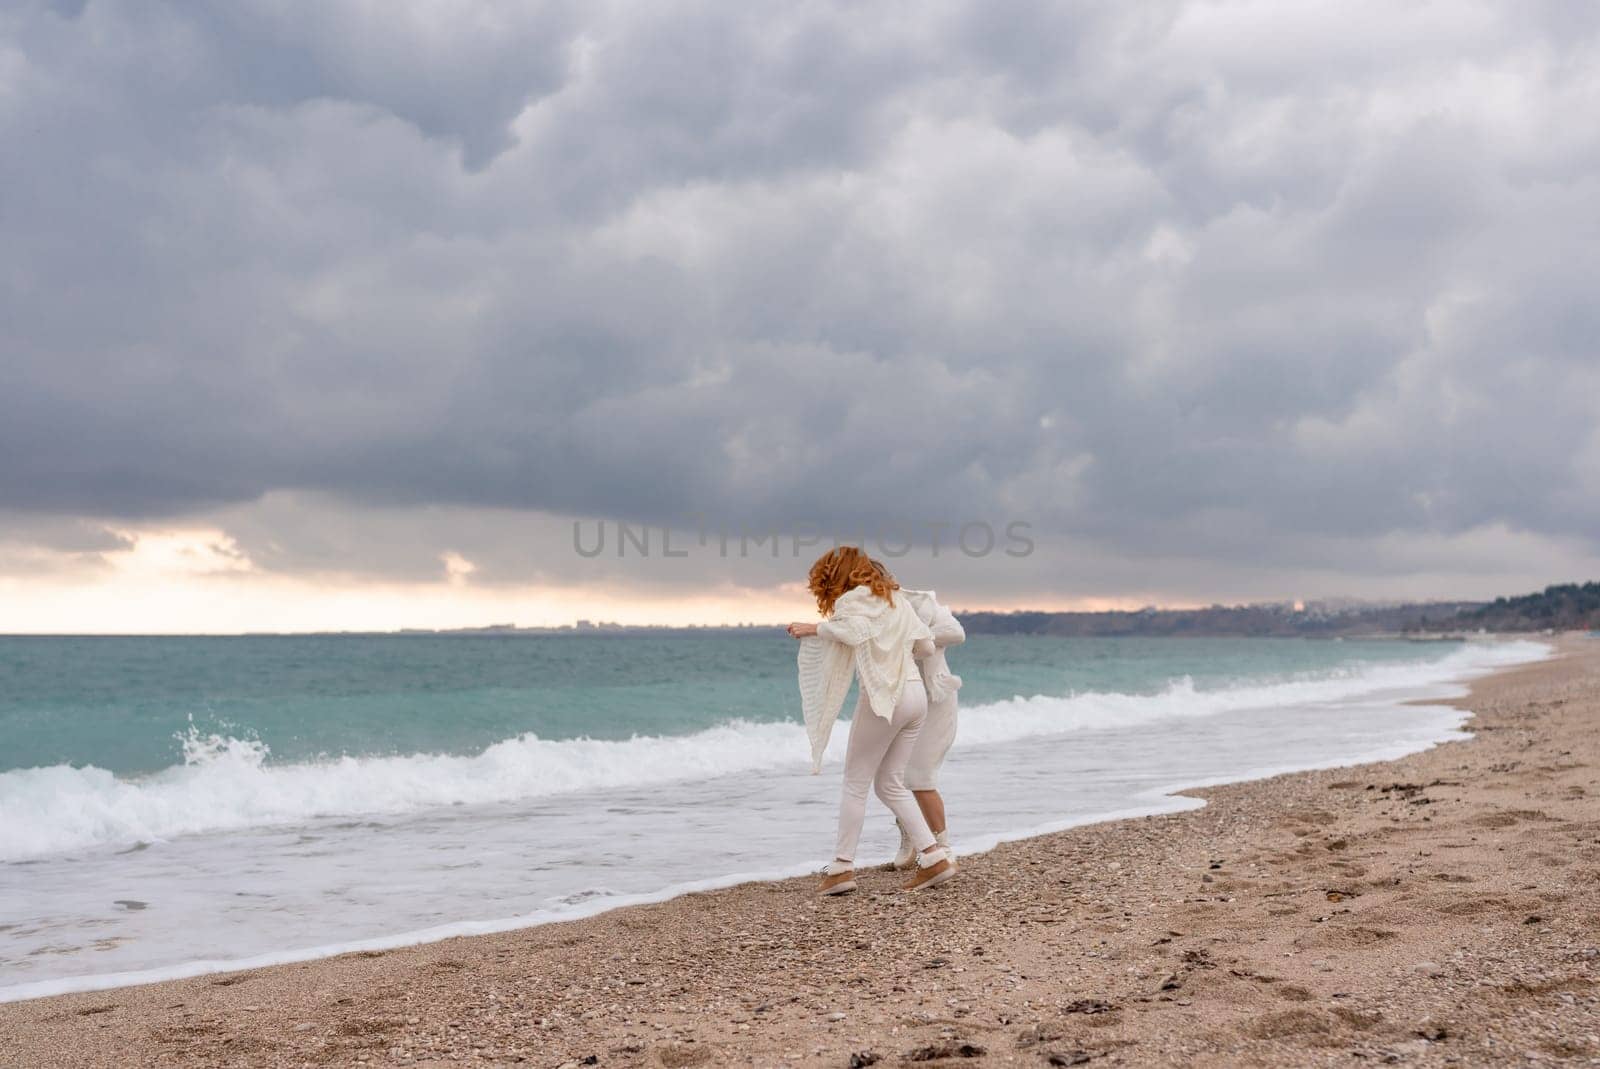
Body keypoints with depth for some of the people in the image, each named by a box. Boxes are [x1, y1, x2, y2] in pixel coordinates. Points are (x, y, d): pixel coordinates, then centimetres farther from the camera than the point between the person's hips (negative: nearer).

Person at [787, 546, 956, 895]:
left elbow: (857, 632, -24)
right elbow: (926, 646, 18)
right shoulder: (896, 600, 20)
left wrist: (814, 629, -13)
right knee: (890, 785, 15)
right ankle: (933, 857, 7)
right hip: (916, 693, 8)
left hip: (884, 695, -8)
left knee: (855, 782, 2)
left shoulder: (852, 599, -2)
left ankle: (842, 867, 2)